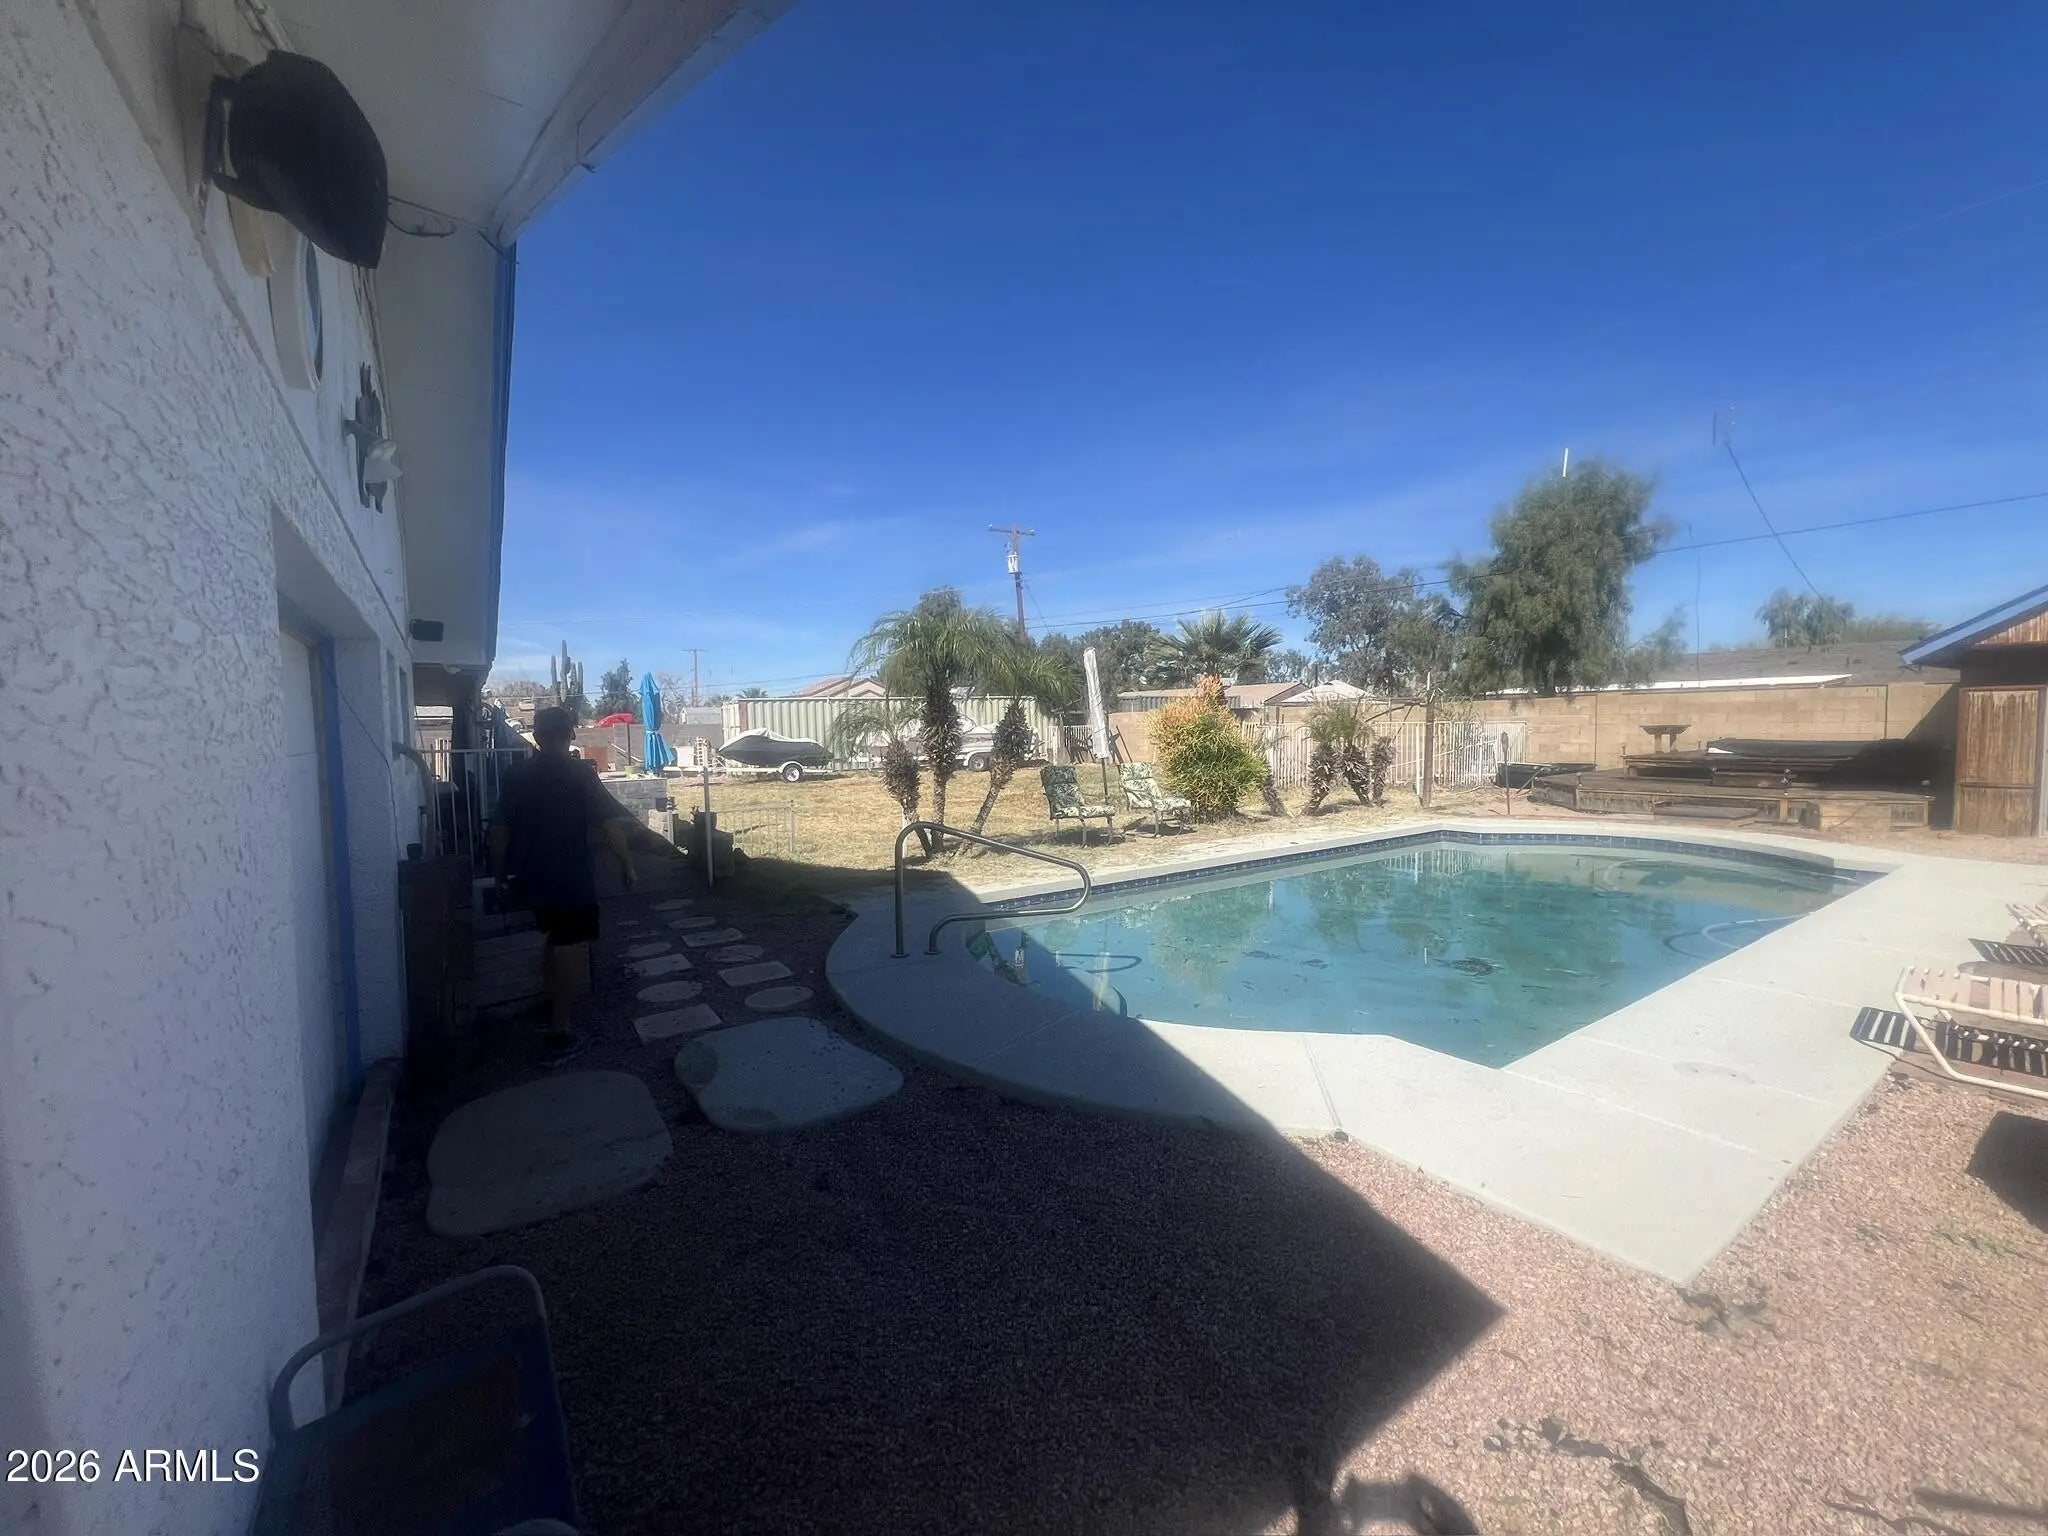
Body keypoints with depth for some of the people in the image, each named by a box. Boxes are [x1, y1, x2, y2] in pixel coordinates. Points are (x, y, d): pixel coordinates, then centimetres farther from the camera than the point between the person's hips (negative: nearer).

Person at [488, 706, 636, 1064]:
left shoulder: (516, 775, 3)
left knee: (557, 939, 26)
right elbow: (609, 823, -17)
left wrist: (500, 872, 22)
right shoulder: (580, 772, -12)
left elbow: (499, 830, 9)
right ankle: (559, 1037, 6)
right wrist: (627, 866, -9)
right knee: (571, 951, 3)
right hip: (571, 879, -6)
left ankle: (556, 1006, 39)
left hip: (531, 879, 6)